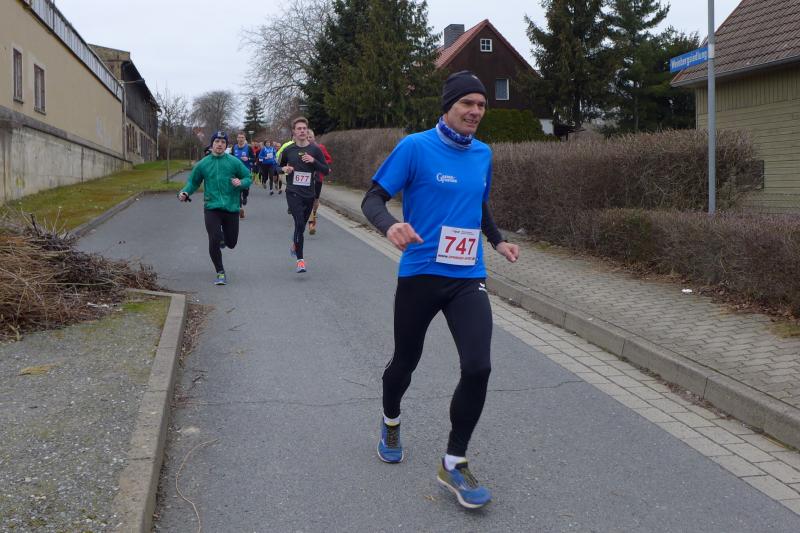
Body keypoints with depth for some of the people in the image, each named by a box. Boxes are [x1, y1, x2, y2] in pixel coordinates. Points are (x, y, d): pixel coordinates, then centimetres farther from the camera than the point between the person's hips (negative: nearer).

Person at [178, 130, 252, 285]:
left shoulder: (234, 162, 0)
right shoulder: (203, 164, 3)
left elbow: (248, 178, 5)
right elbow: (193, 182, 13)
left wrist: (241, 183, -17)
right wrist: (185, 193, -6)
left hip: (231, 208, 1)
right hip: (211, 207, 0)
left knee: (231, 243, 9)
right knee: (214, 241, -12)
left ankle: (222, 237, 48)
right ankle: (220, 273, 5)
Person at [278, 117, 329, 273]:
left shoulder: (315, 149, 2)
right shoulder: (288, 149, 2)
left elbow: (326, 169, 2)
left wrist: (313, 161, -15)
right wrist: (284, 169, -8)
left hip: (309, 193, 2)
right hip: (293, 192, -2)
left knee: (301, 224, 16)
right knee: (300, 224, -17)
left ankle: (294, 245, 48)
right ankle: (300, 260, -14)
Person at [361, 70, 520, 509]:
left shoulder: (483, 154, 8)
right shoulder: (415, 147, -8)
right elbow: (373, 198, -9)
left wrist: (497, 240, 19)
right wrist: (390, 226, -29)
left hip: (468, 278, 3)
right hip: (420, 274, -3)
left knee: (478, 367, -12)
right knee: (406, 360, 14)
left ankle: (454, 463, 7)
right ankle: (390, 422, 47)